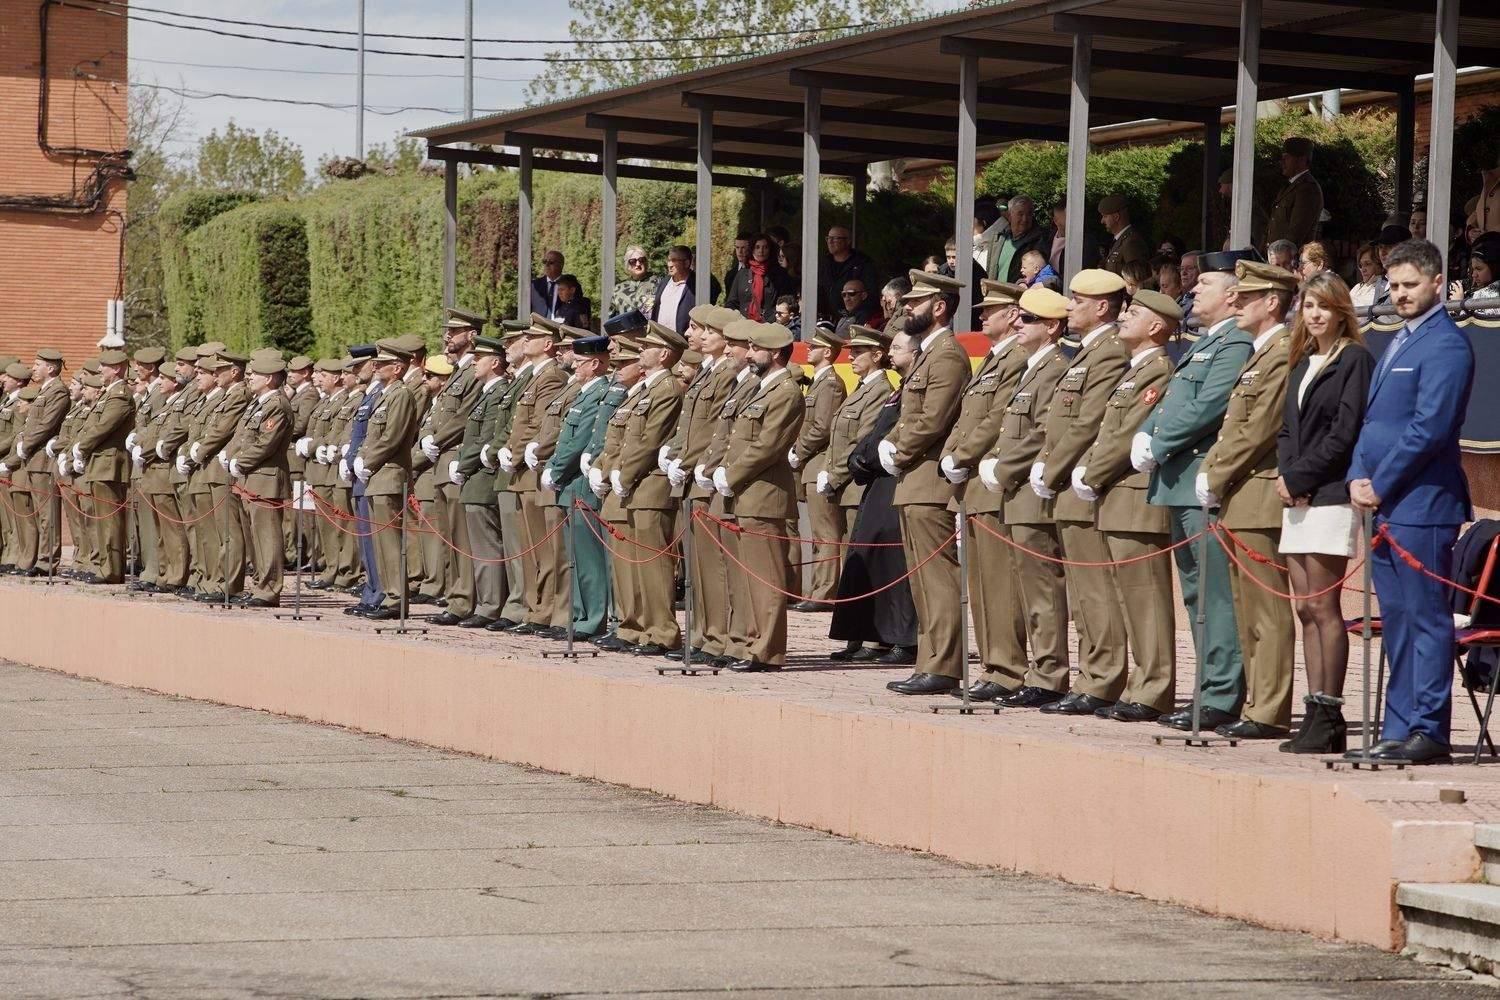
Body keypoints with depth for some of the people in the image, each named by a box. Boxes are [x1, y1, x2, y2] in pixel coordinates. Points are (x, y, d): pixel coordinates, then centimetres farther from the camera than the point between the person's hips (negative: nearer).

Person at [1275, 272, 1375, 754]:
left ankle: (1329, 717, -4)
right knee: (1306, 609, 6)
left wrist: (1298, 478, -12)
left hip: (1331, 495, -8)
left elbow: (1344, 434, -14)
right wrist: (1286, 474, -1)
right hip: (1297, 497, 8)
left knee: (1323, 607, -8)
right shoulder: (1303, 363, 18)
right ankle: (1315, 713, 9)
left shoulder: (1355, 360, -6)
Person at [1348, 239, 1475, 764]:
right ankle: (1400, 729, 15)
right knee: (1396, 620, 11)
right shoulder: (1399, 343, 20)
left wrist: (1380, 484, -12)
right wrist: (1358, 477, 5)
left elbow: (1430, 428, -17)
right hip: (1386, 504, 9)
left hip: (1421, 504, -9)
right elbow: (1372, 418, 22)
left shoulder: (1447, 345, -10)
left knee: (1426, 618, -7)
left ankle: (1429, 732, -6)